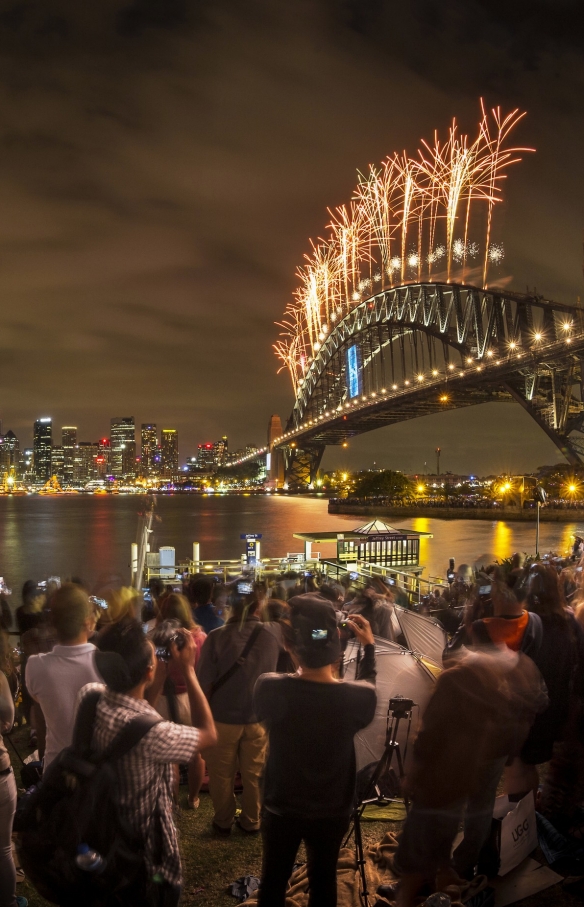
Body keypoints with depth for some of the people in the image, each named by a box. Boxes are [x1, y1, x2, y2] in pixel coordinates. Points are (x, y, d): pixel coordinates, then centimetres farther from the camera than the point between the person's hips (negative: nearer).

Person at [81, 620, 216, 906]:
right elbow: (208, 735, -20)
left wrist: (159, 680, -6)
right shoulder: (150, 733, -40)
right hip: (143, 845, -6)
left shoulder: (89, 695, -20)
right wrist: (187, 670, -20)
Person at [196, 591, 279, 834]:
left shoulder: (217, 637, -19)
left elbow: (205, 682, -13)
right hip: (258, 718, 2)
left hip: (222, 717, -2)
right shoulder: (271, 637, -13)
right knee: (254, 774, 20)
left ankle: (223, 822, 32)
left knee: (221, 774, 18)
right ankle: (251, 821, 34)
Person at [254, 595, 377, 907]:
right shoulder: (357, 697, -27)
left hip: (281, 809, 0)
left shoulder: (269, 688, -30)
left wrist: (298, 653, -5)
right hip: (332, 812, 1)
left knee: (273, 881, 24)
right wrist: (369, 647, 2)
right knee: (323, 882, 24)